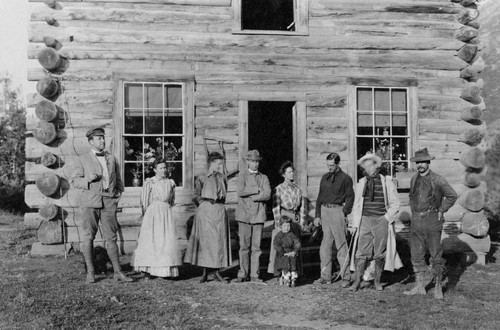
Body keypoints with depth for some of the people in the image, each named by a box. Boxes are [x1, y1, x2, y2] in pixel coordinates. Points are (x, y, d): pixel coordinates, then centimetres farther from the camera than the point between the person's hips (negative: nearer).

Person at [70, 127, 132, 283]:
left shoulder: (111, 158, 16)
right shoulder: (83, 160, 7)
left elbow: (118, 180, 24)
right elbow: (74, 181, 5)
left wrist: (118, 194, 9)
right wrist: (88, 179, -12)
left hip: (109, 201, 2)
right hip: (90, 202, -2)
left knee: (111, 238, 2)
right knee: (88, 237, -1)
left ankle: (117, 272, 7)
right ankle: (90, 273, 8)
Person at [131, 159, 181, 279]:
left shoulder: (170, 182, 10)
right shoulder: (149, 182, -2)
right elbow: (144, 200, 1)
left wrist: (167, 209, 12)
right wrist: (146, 214, 1)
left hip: (167, 212, 4)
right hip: (153, 212, -4)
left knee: (168, 241, -1)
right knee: (150, 240, -3)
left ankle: (165, 271, 7)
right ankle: (148, 270, 3)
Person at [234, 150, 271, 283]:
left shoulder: (264, 178, 14)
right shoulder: (242, 176, 8)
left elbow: (267, 195, -3)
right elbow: (241, 191, -10)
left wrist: (250, 197, -9)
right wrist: (257, 189, -6)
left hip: (259, 215, 2)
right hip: (244, 215, -2)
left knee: (256, 247, 1)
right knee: (244, 246, -1)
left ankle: (254, 275, 6)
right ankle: (242, 274, 6)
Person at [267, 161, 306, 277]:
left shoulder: (297, 188, 11)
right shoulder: (279, 188, -1)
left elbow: (302, 206, 13)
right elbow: (276, 207, -4)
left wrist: (302, 222, 7)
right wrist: (278, 223, -10)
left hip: (295, 218, 4)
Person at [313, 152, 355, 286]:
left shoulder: (345, 178, -1)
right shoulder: (325, 178, 14)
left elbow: (350, 197, -2)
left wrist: (344, 214, -12)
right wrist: (317, 215, 10)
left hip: (337, 211, -5)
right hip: (324, 211, 5)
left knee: (341, 245, -3)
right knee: (325, 245, 7)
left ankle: (345, 277, 3)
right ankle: (325, 276, 14)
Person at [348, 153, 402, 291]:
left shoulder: (387, 183, 1)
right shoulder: (361, 184, 8)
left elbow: (395, 204, 4)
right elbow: (357, 205, 13)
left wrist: (386, 218, -7)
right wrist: (355, 223, 7)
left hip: (382, 220, -1)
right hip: (365, 220, 2)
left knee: (380, 253, 5)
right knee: (362, 252, -4)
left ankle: (377, 281, 18)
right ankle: (357, 281, 1)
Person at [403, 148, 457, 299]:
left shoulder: (438, 180, -8)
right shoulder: (414, 179, 8)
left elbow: (452, 196, -1)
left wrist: (441, 211, -4)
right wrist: (414, 212, 12)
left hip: (432, 220, -5)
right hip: (416, 221, 5)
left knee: (435, 254, 1)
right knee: (416, 254, 6)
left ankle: (438, 286, 15)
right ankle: (420, 286, 14)